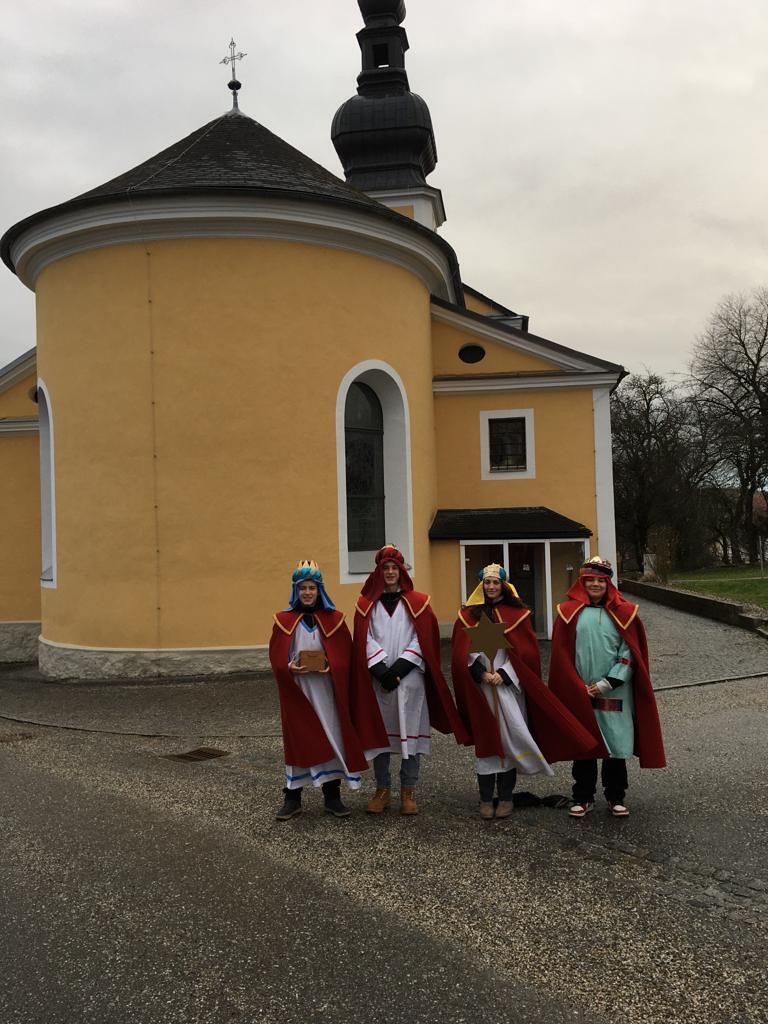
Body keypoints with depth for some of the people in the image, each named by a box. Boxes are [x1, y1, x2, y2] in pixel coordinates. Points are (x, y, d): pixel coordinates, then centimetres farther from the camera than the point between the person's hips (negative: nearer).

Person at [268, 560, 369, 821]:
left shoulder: (334, 620, 3)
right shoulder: (284, 620, 2)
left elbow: (346, 655, 3)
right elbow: (276, 656, 2)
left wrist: (331, 667, -15)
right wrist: (289, 667, -17)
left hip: (326, 690, 0)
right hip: (296, 689, 0)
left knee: (331, 738, 4)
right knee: (297, 739, 6)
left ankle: (332, 796, 17)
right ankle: (292, 798, 16)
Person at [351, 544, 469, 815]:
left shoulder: (417, 603, 5)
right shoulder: (366, 604, 7)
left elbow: (422, 640, -2)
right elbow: (365, 640, 0)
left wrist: (399, 669, -12)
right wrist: (382, 671, -13)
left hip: (410, 679, -1)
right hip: (377, 679, 1)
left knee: (410, 731, 1)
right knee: (379, 731, 5)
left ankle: (408, 791, 11)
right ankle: (383, 790, 16)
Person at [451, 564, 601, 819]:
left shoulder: (517, 614, 5)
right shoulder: (468, 615, 6)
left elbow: (526, 652, -1)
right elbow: (462, 653, 1)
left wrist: (503, 674, -11)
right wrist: (482, 674, -13)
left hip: (509, 686, 0)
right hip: (480, 689, 0)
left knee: (509, 739, 0)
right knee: (485, 741, 3)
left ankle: (505, 797, 10)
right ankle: (486, 799, 10)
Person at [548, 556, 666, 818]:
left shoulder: (623, 613, 2)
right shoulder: (569, 612, 2)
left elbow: (630, 653, -2)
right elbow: (562, 655, 1)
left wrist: (606, 684, -9)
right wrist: (580, 688, -6)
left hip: (615, 693, 0)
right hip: (579, 694, 0)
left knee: (616, 745, 5)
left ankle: (616, 797, 19)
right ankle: (583, 798, 19)